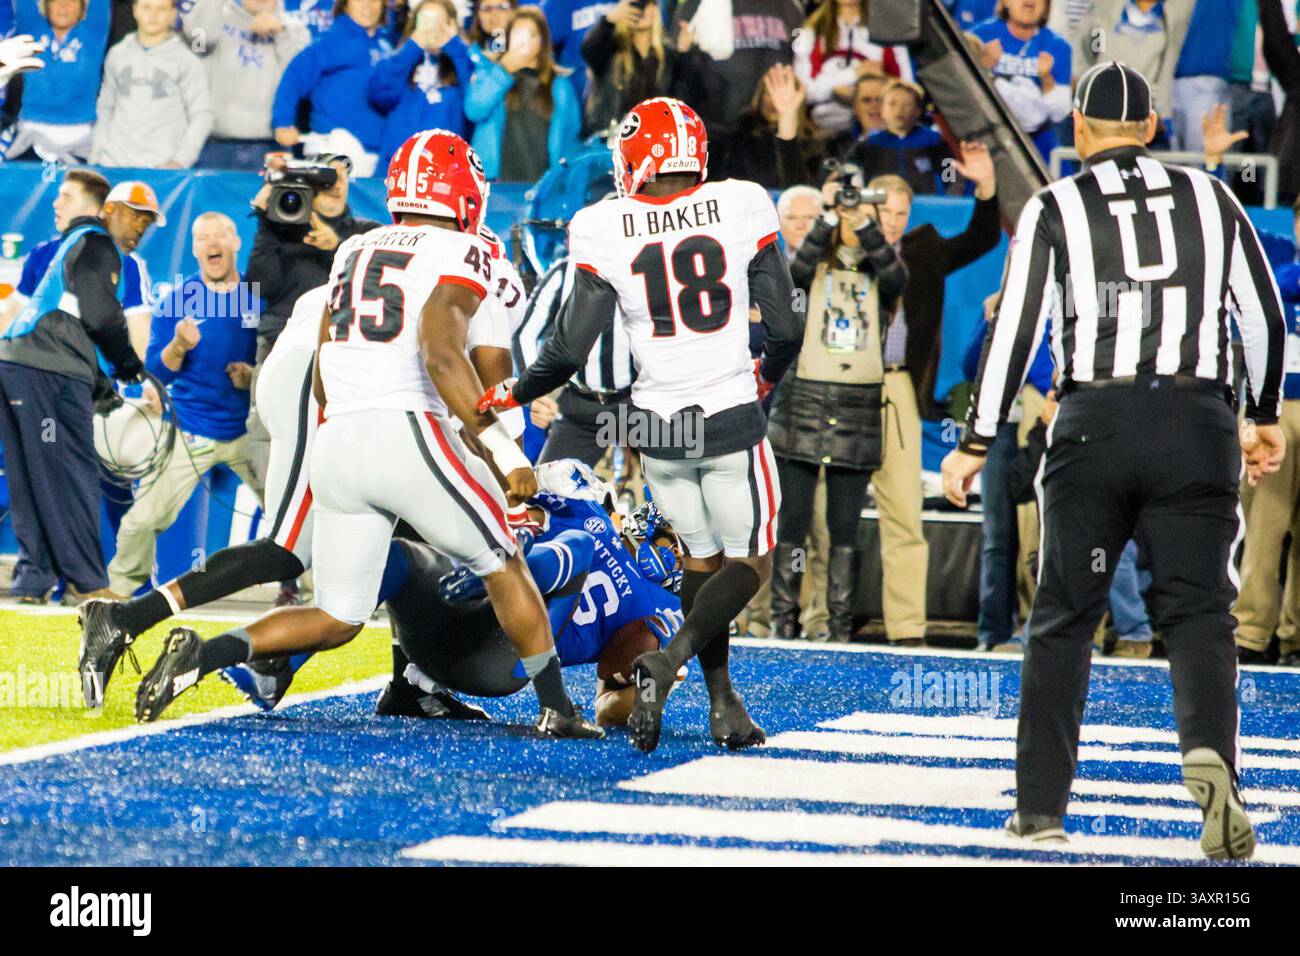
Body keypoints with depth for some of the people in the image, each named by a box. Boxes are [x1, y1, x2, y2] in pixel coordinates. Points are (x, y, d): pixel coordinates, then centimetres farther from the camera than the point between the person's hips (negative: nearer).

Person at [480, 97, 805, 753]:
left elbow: (571, 348, -5)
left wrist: (511, 394, 13)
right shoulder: (741, 208, -5)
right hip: (731, 418, -2)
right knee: (750, 564, 9)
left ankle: (724, 706, 17)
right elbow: (784, 328, -2)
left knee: (700, 559, 20)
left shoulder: (604, 230, -5)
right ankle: (667, 662, -13)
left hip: (656, 424, 2)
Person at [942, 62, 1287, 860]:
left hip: (1095, 425, -1)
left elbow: (1015, 330, -1)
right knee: (1198, 610, 2)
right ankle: (1210, 750, -27)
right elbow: (1266, 316, 16)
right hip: (1198, 421, 1)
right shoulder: (1212, 198, 12)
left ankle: (1041, 806, 11)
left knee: (1065, 617, 11)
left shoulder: (1055, 208, 5)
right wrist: (1266, 418, 30)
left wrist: (976, 445, 5)